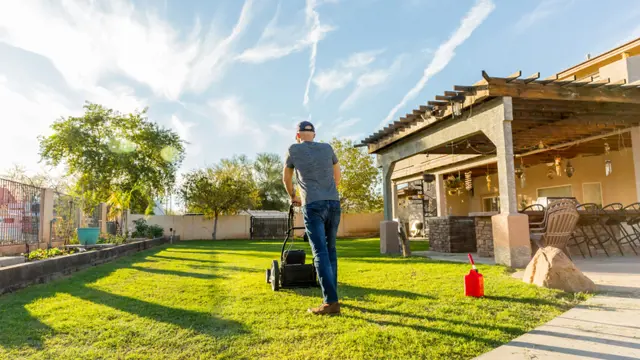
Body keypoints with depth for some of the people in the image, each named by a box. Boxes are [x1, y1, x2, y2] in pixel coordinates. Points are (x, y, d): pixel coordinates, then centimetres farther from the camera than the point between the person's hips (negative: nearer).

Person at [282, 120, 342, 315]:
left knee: (320, 252, -7)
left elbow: (286, 179, 24)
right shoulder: (327, 148, 18)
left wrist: (293, 197, 41)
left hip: (313, 205, -4)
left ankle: (331, 301, -13)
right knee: (330, 249, 13)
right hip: (334, 203, 4)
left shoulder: (293, 150, 11)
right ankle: (331, 295, 19)